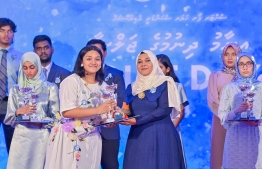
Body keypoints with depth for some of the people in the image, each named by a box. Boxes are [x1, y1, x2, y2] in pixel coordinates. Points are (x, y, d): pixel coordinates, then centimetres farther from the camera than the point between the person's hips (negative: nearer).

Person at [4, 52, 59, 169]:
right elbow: (8, 118, 8)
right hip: (20, 136, 1)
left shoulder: (50, 88, 5)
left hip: (41, 137, -1)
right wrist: (18, 112, -12)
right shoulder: (15, 89, 10)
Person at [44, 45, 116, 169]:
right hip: (70, 138, -5)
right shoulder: (72, 81, -10)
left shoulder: (103, 86, 8)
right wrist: (98, 110, -24)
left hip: (91, 139, 5)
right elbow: (66, 111, -20)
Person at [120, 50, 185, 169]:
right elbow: (129, 111, 13)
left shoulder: (164, 84, -1)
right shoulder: (132, 88, 15)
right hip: (138, 136, 4)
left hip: (161, 135, -4)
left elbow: (164, 110, -12)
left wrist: (138, 121, -18)